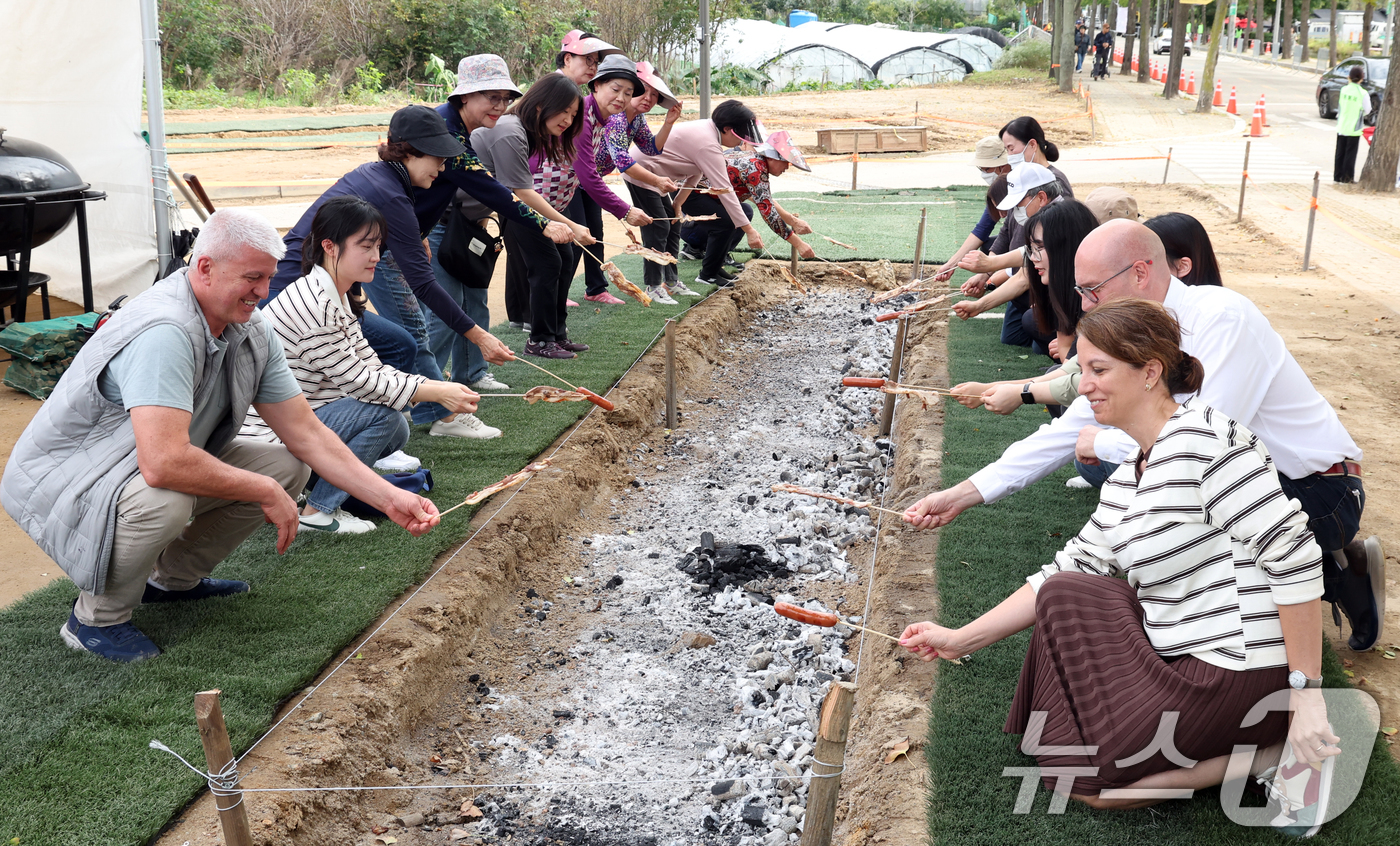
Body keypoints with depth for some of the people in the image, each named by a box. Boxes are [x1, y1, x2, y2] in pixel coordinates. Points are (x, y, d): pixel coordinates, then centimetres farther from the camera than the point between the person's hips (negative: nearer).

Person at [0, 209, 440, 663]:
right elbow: (163, 464, -42)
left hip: (152, 470, 8)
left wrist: (389, 498, -10)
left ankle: (174, 577, 14)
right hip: (61, 480, -8)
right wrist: (266, 493, -28)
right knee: (165, 500, -39)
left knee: (286, 466, -5)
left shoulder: (251, 332, -5)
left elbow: (307, 434, -1)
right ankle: (97, 617, -9)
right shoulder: (165, 332, -33)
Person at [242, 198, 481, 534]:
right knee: (384, 413, -18)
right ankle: (318, 511, -8)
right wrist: (436, 393, -19)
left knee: (396, 431, 5)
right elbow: (357, 381, -21)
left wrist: (439, 386, -8)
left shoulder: (337, 298, 9)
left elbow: (371, 368, 6)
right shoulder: (314, 305, -23)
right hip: (266, 438, -10)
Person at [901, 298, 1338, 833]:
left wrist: (1306, 693, -21)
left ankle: (1268, 753, -3)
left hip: (1242, 673, -9)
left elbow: (1294, 558, -22)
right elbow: (1070, 568, 13)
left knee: (1076, 777, -5)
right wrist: (962, 639, 8)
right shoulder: (1128, 477, 11)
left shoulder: (1205, 437, -18)